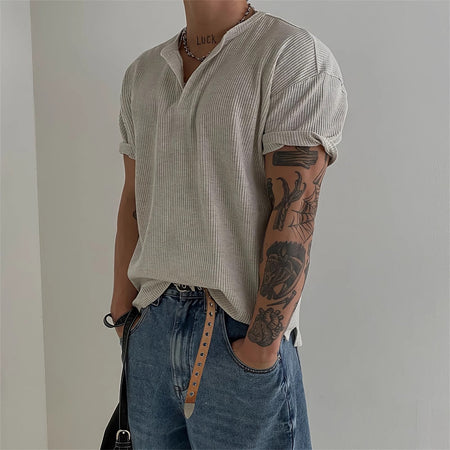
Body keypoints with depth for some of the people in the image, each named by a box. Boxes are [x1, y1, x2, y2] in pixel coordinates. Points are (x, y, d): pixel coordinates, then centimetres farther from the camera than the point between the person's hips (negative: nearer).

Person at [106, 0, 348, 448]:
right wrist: (122, 313, 7)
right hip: (150, 329, 6)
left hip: (241, 334, -5)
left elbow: (294, 213, -15)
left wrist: (262, 347, -16)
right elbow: (133, 201, 12)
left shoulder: (295, 54, -8)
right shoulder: (141, 73, 12)